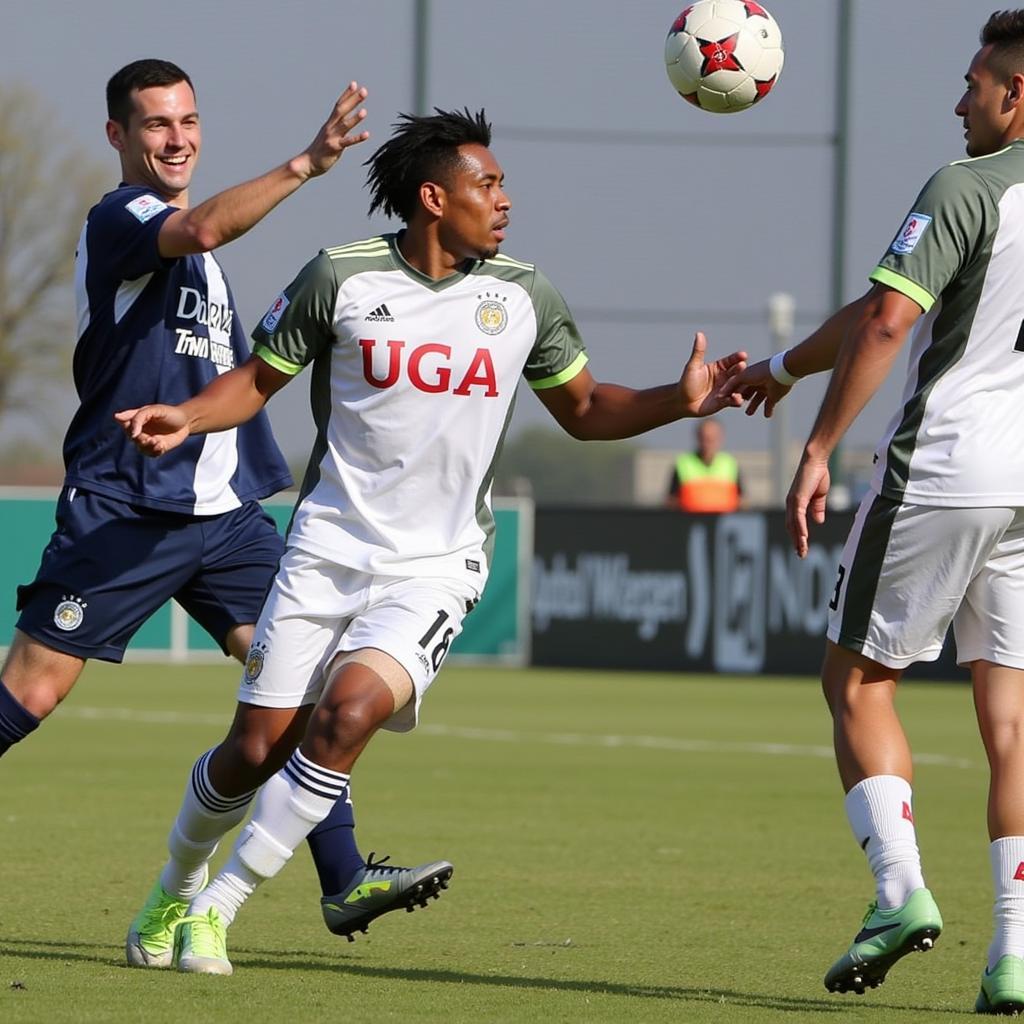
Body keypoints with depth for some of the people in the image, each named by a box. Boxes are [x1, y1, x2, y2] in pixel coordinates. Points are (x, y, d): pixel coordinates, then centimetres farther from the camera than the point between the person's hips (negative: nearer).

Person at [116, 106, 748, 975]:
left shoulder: (522, 293, 3)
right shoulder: (341, 276, -4)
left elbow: (583, 409, 14)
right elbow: (259, 378, 6)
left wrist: (678, 402, -3)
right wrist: (188, 417, -14)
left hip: (435, 567, 0)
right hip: (328, 548, 0)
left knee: (349, 712, -24)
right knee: (260, 749, -3)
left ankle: (218, 911, -12)